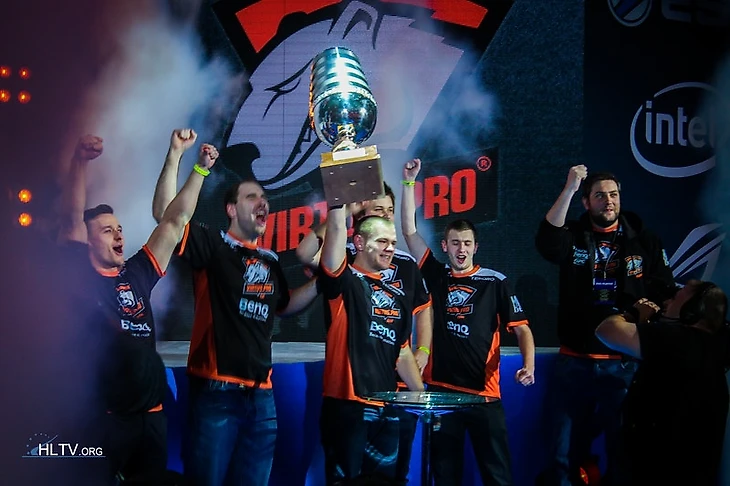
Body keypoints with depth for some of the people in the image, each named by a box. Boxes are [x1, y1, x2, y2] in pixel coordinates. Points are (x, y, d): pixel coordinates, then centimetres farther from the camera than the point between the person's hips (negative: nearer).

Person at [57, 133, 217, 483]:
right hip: (101, 416, -6)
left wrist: (200, 169, 13)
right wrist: (80, 161, -26)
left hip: (150, 412, 6)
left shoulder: (137, 274, 11)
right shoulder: (78, 277, -3)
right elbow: (71, 220, -15)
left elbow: (175, 222, 14)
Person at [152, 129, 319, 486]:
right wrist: (175, 155, -21)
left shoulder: (270, 261, 15)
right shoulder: (214, 246, -3)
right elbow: (164, 212, -14)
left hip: (261, 393, 6)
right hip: (217, 389, -6)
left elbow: (284, 306, 31)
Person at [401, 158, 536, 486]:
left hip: (483, 391, -2)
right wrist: (409, 183, -1)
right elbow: (409, 231, 4)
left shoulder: (495, 282, 3)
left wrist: (528, 365, -16)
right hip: (441, 389, 2)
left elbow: (521, 327, 1)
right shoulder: (436, 276, 8)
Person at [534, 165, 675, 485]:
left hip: (626, 362, 0)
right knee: (562, 455, 5)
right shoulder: (573, 237, 3)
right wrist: (569, 189, -26)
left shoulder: (644, 241, 5)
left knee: (624, 452, 6)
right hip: (575, 361, 0)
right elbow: (546, 242, -20)